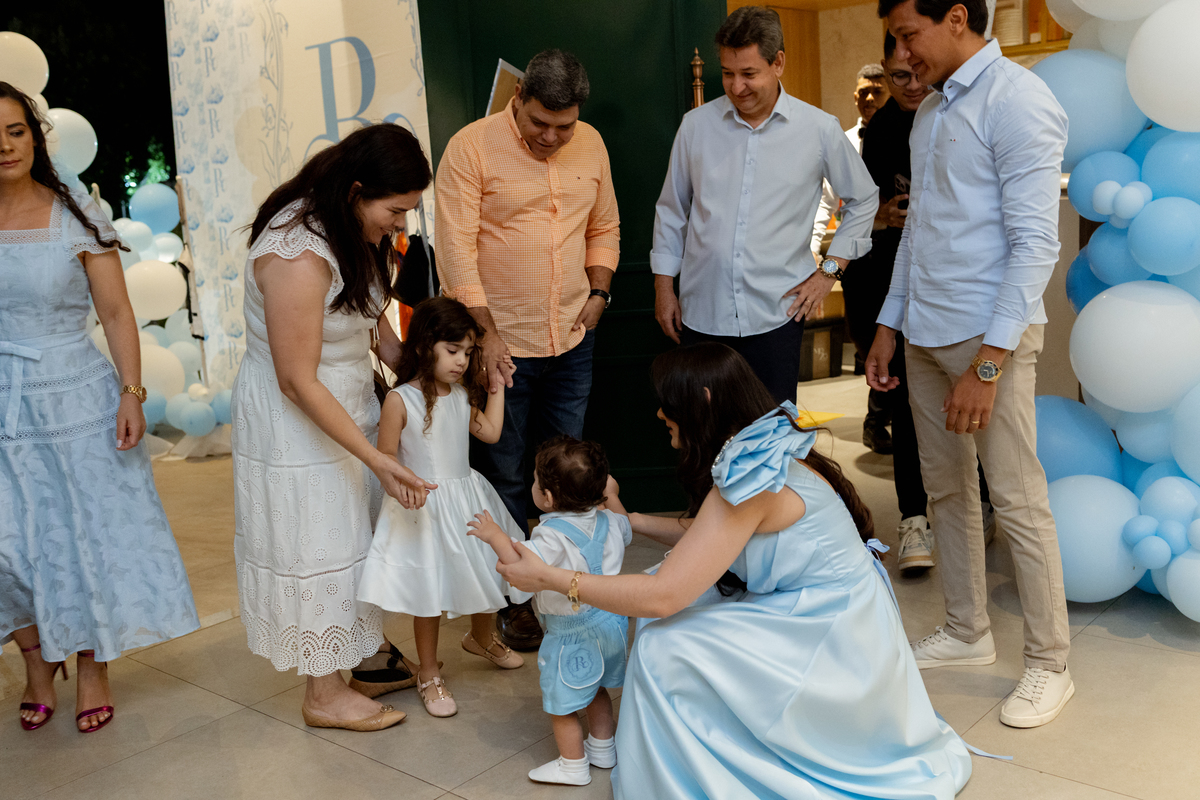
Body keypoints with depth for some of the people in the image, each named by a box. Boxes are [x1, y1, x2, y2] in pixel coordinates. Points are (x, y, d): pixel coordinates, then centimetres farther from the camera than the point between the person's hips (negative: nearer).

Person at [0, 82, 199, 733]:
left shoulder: (77, 216, -1)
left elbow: (116, 312, -2)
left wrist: (132, 393, -10)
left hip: (75, 396, -1)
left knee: (89, 533, 5)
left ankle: (92, 669, 22)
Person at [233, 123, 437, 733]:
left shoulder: (346, 231, 0)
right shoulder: (297, 254, -30)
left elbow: (371, 319, 14)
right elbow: (298, 381, -27)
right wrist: (376, 459, -25)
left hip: (347, 406, 9)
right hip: (295, 424, -9)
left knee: (363, 534, 17)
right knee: (316, 549, 4)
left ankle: (372, 659, 34)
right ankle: (324, 695, 22)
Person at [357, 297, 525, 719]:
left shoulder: (462, 395, 2)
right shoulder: (400, 400, -17)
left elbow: (491, 431, 8)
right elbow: (385, 461, -13)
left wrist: (497, 383, 8)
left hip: (467, 499, 6)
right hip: (423, 509, -6)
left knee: (484, 573, 21)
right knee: (429, 596, 4)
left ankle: (482, 638, 51)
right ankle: (429, 675, 24)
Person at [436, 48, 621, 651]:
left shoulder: (591, 146, 5)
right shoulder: (470, 148, -11)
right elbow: (456, 248, -15)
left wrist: (598, 292, 3)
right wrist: (484, 333, -20)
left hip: (572, 339, 5)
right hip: (501, 341, -4)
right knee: (502, 475, 6)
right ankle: (513, 597, 22)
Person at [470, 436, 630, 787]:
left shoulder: (553, 536, -28)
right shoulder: (609, 522, -4)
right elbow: (626, 532, 19)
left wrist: (496, 536, -26)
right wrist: (611, 497, 28)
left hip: (571, 632, -8)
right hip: (610, 621, 8)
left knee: (562, 702, 11)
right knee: (595, 688, 29)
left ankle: (573, 765, 25)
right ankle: (603, 748, 42)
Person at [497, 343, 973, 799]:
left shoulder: (753, 479, -24)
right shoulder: (770, 451, 4)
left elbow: (661, 596, -25)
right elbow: (705, 544, 16)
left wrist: (551, 579, -17)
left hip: (833, 647, -10)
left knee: (661, 649, -14)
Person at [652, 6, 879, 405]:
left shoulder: (819, 130, 0)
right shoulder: (696, 125, 4)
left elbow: (863, 199, 13)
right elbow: (671, 211, 13)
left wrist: (829, 270, 5)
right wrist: (663, 286, 11)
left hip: (776, 315, -1)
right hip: (702, 314, 2)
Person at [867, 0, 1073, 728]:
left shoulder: (1017, 103, -12)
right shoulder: (932, 110, 14)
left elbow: (1036, 243, -17)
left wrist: (987, 362, -21)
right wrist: (889, 325, 15)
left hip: (988, 337, -8)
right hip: (926, 334, 8)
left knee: (1019, 502, -1)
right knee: (946, 491, 15)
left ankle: (1050, 665, 15)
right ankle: (967, 633, 31)